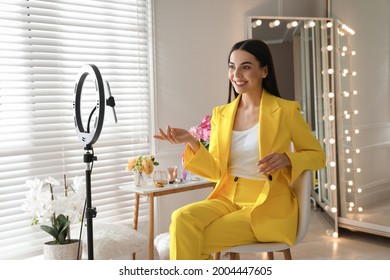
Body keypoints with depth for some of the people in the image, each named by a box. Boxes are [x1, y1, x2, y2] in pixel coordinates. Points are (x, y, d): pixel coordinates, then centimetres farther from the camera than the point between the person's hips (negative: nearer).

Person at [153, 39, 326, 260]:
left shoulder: (286, 110, -4)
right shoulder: (221, 114, 9)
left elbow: (317, 156, 4)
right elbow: (216, 172, 7)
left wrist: (286, 159, -17)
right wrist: (191, 142, -11)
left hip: (269, 206, -4)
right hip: (229, 199, 4)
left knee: (199, 241, -22)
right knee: (182, 219, -25)